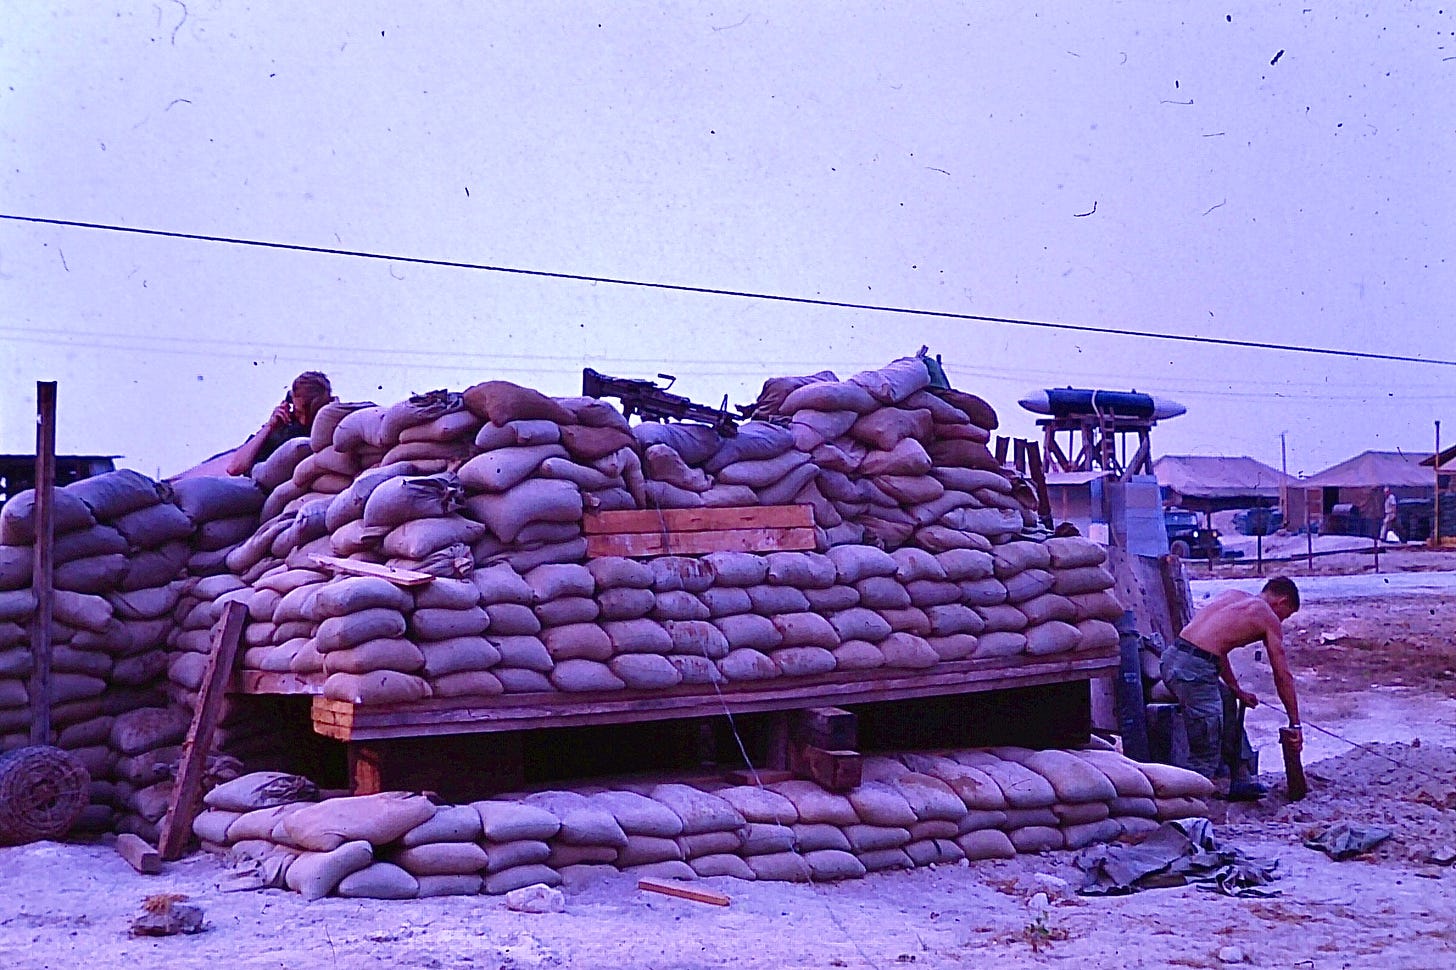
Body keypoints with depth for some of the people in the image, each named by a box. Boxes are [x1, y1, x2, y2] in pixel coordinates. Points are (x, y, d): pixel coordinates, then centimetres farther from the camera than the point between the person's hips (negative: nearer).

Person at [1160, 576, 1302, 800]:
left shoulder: (1233, 595, 26)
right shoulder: (1268, 618, 7)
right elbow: (1283, 677, 10)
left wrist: (1237, 692, 33)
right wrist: (1295, 724, 19)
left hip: (1172, 657, 9)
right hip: (1193, 670, -9)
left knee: (1226, 703, 30)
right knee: (1205, 759, -4)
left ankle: (1235, 781, 37)